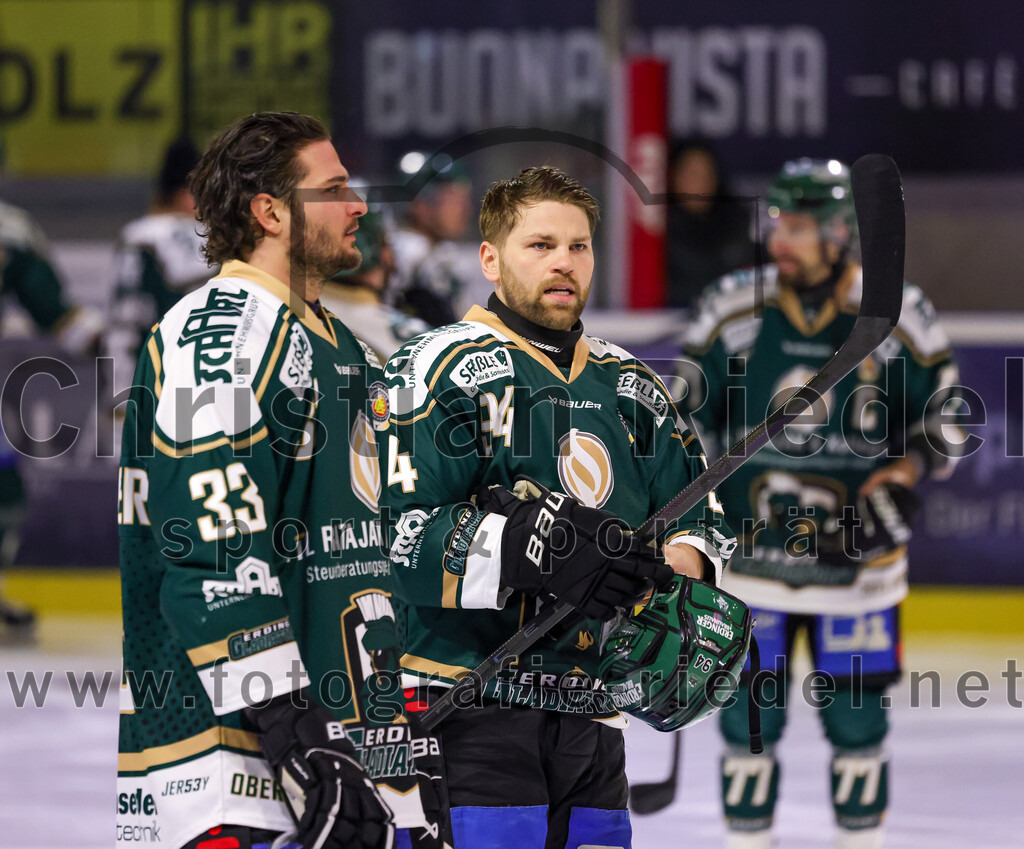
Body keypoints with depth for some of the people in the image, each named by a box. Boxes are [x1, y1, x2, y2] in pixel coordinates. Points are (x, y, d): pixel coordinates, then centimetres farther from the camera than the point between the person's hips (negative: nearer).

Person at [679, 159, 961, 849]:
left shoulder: (899, 318, -6)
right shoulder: (733, 310, -3)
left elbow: (943, 416, 4)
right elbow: (687, 420, 7)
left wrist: (901, 477, -12)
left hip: (857, 558, -1)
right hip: (750, 552, 1)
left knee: (857, 716, 4)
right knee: (749, 712, 2)